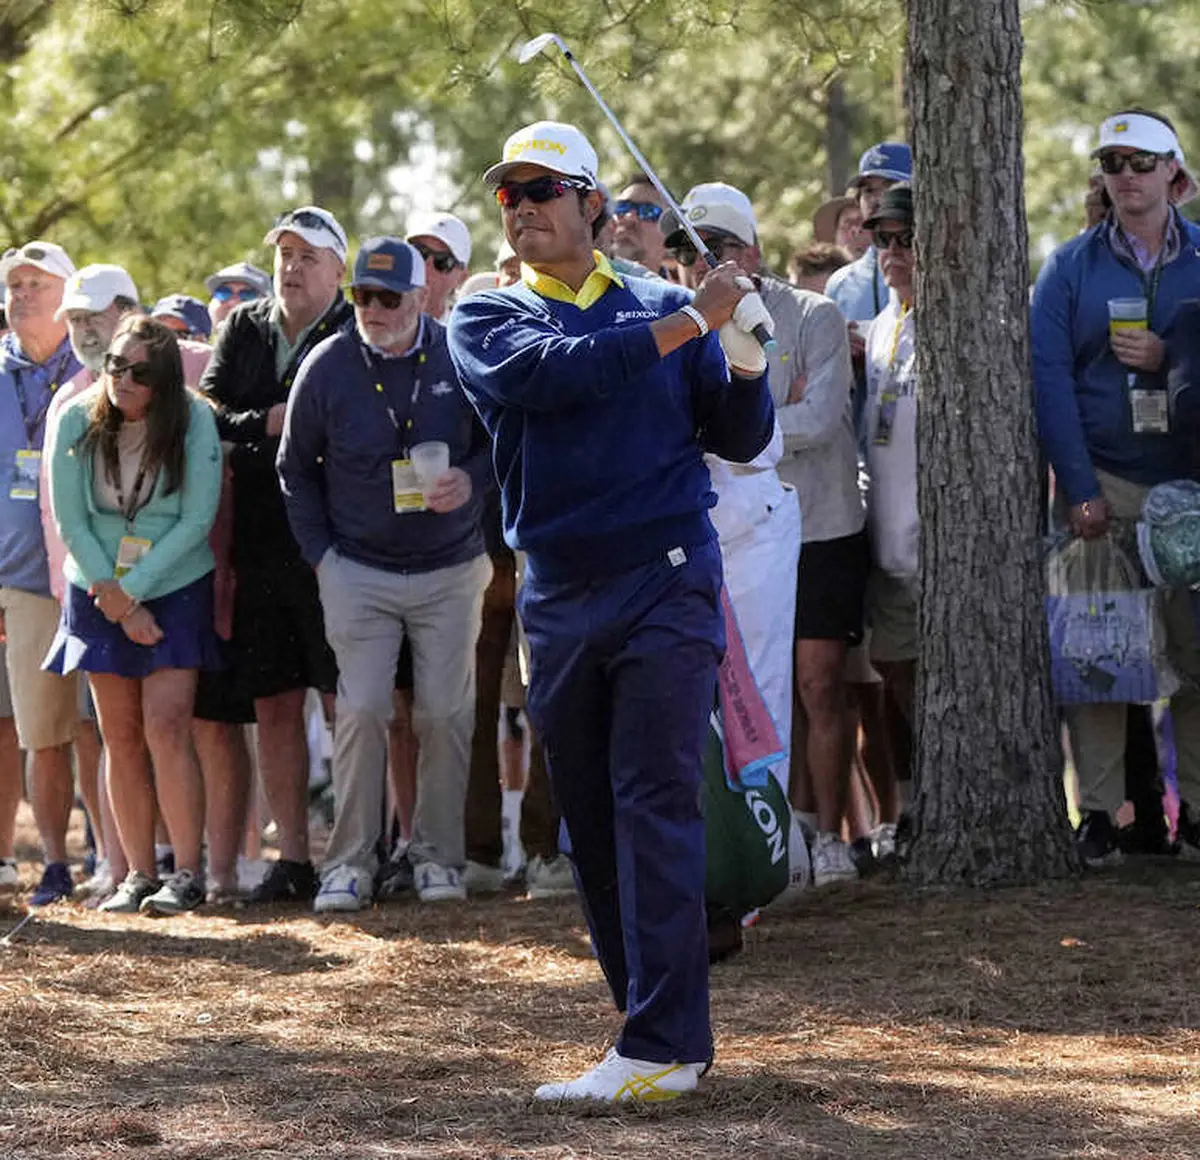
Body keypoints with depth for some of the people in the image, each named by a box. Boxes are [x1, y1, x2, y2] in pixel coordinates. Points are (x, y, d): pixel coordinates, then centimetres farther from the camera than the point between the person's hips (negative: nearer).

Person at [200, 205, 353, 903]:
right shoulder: (245, 331, 14)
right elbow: (208, 418, 6)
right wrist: (268, 424, -9)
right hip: (261, 548, 5)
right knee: (275, 706, 7)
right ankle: (293, 858, 12)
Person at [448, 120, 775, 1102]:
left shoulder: (666, 308, 8)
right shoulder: (486, 319, 8)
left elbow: (739, 440, 6)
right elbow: (549, 372, -15)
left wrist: (744, 358, -13)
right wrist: (687, 327, -19)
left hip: (668, 585, -3)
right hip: (560, 600, 3)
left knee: (656, 806, -12)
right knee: (591, 824, 6)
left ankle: (661, 1050, -16)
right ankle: (664, 1027, 16)